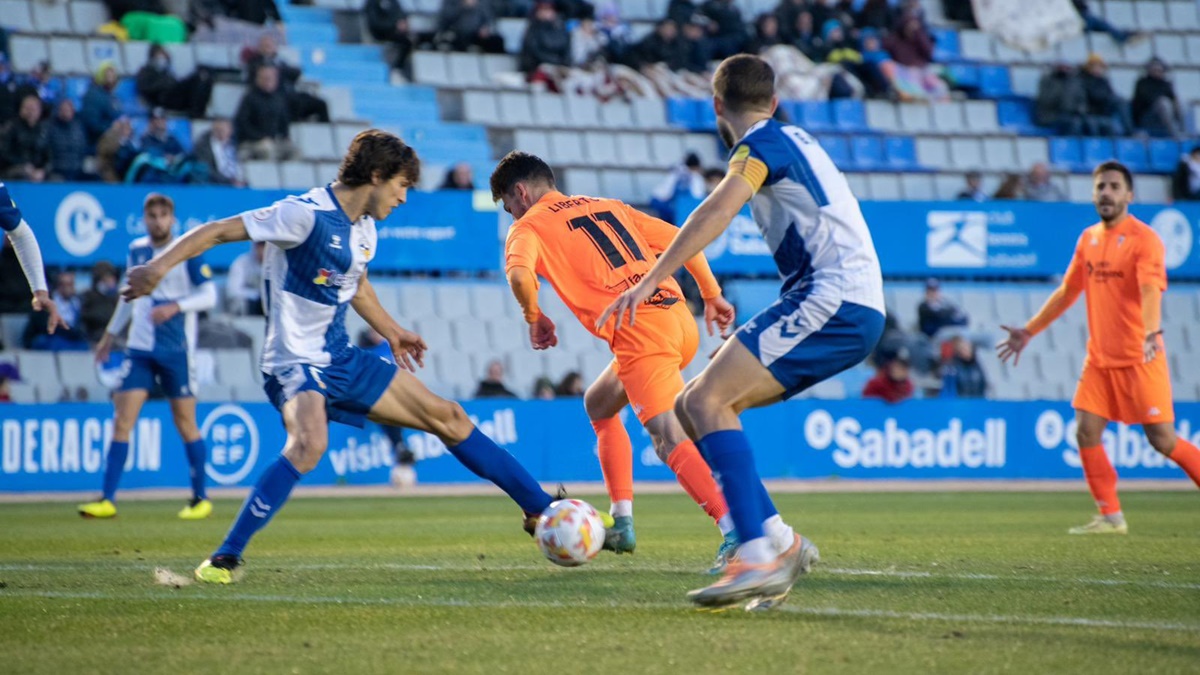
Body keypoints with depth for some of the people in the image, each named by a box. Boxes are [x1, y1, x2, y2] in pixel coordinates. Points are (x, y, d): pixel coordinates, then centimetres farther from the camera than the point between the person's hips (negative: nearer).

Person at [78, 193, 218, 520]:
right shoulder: (136, 250, 10)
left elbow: (209, 295, -8)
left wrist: (175, 307, -23)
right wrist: (110, 334, 27)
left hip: (177, 350, -4)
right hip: (139, 348, 4)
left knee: (185, 423, 2)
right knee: (122, 420, -5)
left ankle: (200, 499, 15)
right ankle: (108, 500, -6)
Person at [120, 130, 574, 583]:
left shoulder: (364, 230, 9)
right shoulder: (306, 214, -18)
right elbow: (218, 231, -19)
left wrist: (392, 333, 36)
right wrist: (158, 267, -29)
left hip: (342, 360, 9)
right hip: (296, 363, -9)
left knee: (447, 416, 10)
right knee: (310, 443, -37)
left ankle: (539, 511, 23)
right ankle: (224, 559, -29)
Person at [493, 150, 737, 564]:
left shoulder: (528, 226, 7)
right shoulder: (609, 207, 28)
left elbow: (519, 273, -15)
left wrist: (534, 318, 2)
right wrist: (712, 295, 24)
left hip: (639, 332, -8)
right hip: (680, 320, 8)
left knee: (671, 439, -18)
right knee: (599, 403, 27)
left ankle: (734, 529, -38)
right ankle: (622, 523, 23)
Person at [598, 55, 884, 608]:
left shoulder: (764, 142, -4)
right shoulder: (794, 141, 25)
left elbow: (719, 209, -23)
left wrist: (649, 282, -31)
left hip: (834, 299, -9)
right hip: (853, 311, 9)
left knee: (707, 399, -20)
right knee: (691, 407, 7)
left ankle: (759, 556, -31)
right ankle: (779, 540, 1)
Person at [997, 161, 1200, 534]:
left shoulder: (1144, 238, -10)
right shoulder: (1089, 239, 10)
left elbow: (1150, 290, -25)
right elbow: (1068, 291, 21)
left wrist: (1151, 332, -43)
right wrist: (1029, 331, 23)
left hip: (1139, 358, -6)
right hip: (1099, 358, 6)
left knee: (1162, 439, -8)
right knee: (1086, 432, -3)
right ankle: (1111, 517, 6)